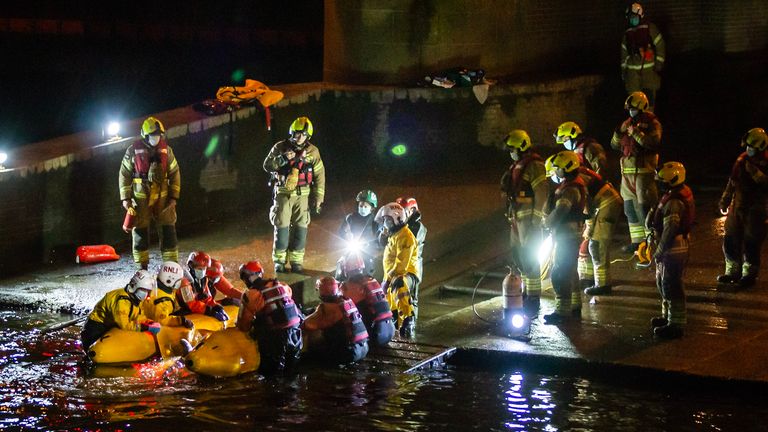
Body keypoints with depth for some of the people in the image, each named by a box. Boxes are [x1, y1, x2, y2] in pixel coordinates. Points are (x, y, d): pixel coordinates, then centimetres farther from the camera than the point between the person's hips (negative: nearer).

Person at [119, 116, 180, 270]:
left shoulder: (166, 150, 3)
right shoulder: (133, 151, -4)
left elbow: (174, 174, 7)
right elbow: (124, 174, 1)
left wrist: (173, 197, 2)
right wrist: (125, 198, -3)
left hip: (162, 198, 2)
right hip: (140, 198, -2)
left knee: (168, 232, 1)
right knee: (140, 233, 4)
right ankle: (142, 268, 13)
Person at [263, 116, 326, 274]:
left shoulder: (312, 152, 1)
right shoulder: (280, 147, -1)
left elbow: (319, 176, 4)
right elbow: (267, 166, -4)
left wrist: (318, 198, 1)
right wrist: (282, 158, -21)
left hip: (302, 194, 1)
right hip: (283, 194, -1)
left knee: (300, 228, 0)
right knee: (281, 227, -2)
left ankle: (296, 261, 9)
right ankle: (279, 260, 8)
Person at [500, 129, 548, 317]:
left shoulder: (534, 166, -15)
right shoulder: (517, 165, 15)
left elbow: (542, 193, -19)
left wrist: (536, 219, -20)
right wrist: (511, 215, 20)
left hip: (528, 217, -10)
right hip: (516, 217, 10)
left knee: (529, 258, -8)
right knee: (518, 256, 15)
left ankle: (533, 299, -3)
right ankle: (527, 292, 26)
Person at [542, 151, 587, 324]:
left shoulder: (570, 189, -21)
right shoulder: (575, 185, 13)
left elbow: (559, 212, -26)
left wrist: (547, 222, -9)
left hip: (567, 236, -11)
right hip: (572, 235, 11)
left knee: (559, 273, -9)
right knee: (570, 271, 19)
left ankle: (562, 310, -9)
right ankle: (575, 306, 28)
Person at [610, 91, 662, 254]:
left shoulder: (652, 123, -4)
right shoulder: (628, 123, 17)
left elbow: (654, 143, -20)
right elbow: (615, 145, 16)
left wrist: (636, 133, -21)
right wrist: (619, 132, -2)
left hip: (643, 171, -7)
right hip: (627, 171, 7)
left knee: (645, 207, -10)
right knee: (630, 208, 10)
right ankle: (637, 241, 18)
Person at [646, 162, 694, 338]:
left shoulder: (674, 202, -24)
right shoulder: (681, 194, 9)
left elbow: (670, 231, -25)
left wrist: (659, 252, -19)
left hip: (673, 250, -11)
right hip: (677, 246, 11)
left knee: (672, 287, -3)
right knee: (663, 283, 22)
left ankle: (676, 325, 4)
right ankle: (668, 316, 35)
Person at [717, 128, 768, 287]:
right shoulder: (742, 159, 9)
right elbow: (732, 181, 18)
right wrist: (724, 201, 19)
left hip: (755, 209, -6)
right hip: (737, 207, 6)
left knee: (751, 244, -3)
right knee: (731, 240, 10)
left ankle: (750, 274, 10)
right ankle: (733, 271, 23)